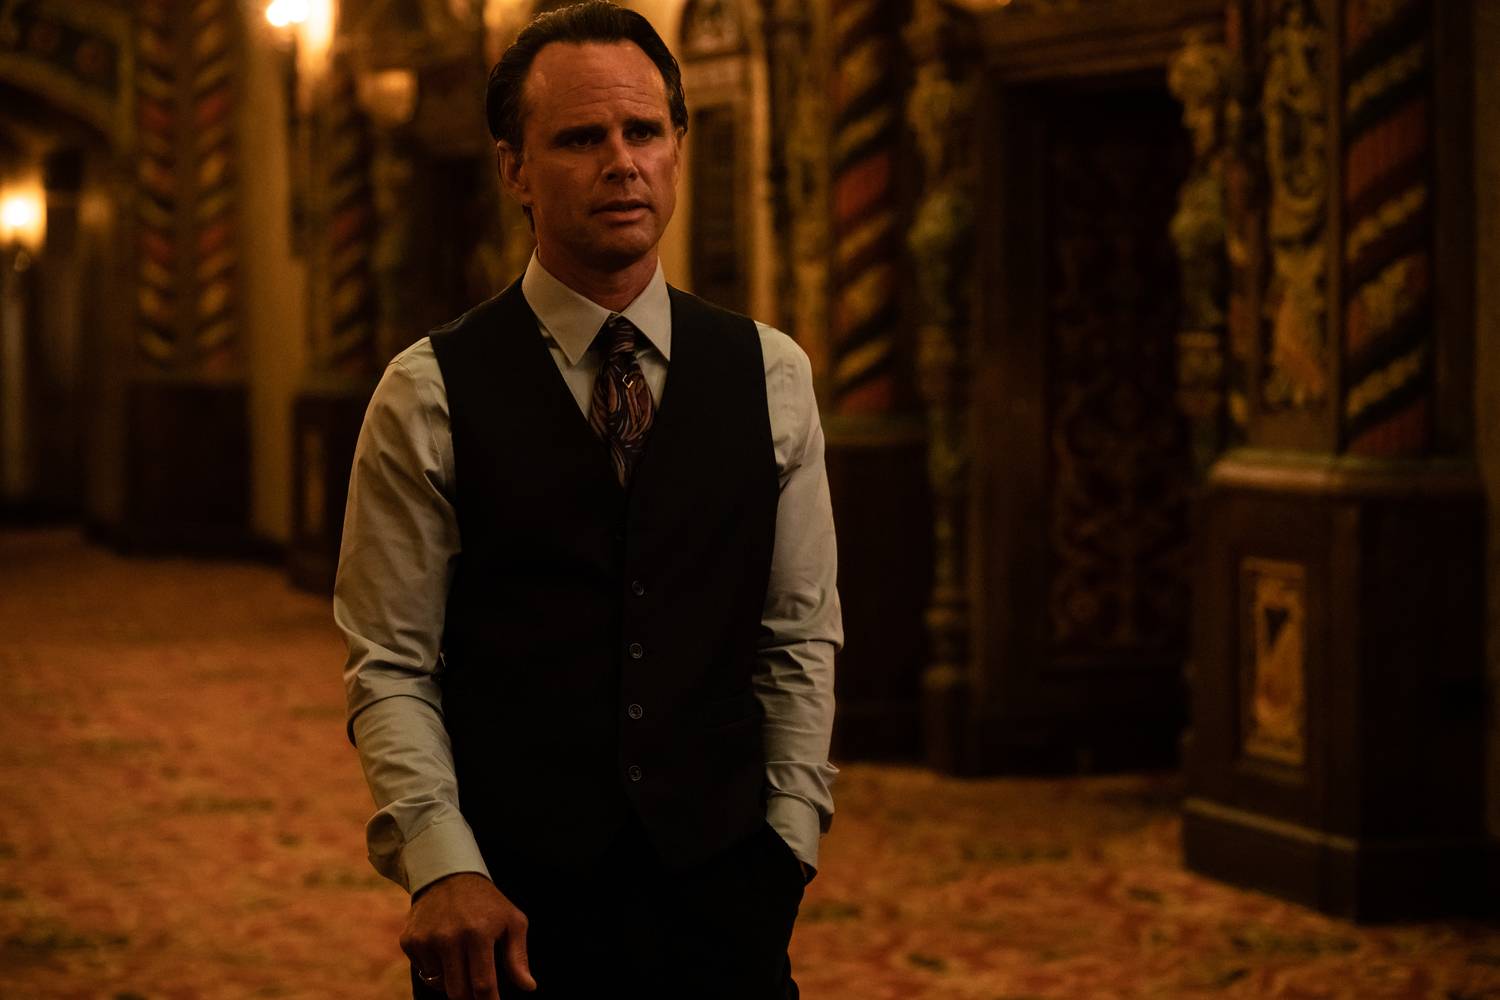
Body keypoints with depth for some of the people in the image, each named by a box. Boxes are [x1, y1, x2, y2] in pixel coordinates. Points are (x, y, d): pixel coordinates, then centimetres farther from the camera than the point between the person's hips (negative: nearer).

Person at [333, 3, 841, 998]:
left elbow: (802, 637, 7)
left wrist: (787, 848, 2)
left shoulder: (770, 375, 5)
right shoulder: (429, 395, -4)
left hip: (720, 888, 2)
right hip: (511, 906, -2)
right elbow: (390, 669, -4)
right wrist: (443, 867, -15)